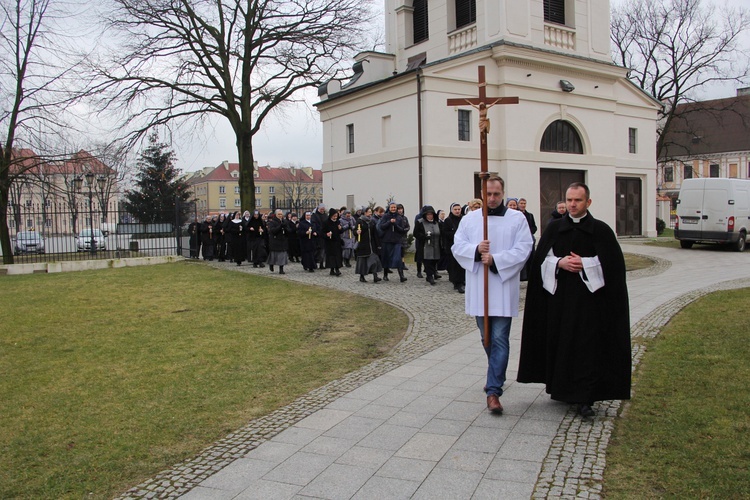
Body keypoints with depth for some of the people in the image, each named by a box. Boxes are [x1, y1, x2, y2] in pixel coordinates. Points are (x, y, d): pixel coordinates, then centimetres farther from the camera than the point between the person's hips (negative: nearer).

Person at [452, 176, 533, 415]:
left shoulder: (517, 218, -1)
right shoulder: (469, 219, 7)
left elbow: (522, 250, -8)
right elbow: (457, 246, 2)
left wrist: (495, 259, -19)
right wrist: (476, 249, -17)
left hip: (503, 288, -3)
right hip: (478, 288, 3)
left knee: (499, 339, -7)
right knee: (487, 338, 16)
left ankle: (493, 391, -5)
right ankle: (497, 377, 37)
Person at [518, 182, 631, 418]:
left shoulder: (601, 230, 0)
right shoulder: (554, 228, 7)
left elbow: (612, 263, -5)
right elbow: (542, 259, 5)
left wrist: (584, 264, -14)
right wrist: (560, 263, -13)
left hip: (589, 297, -2)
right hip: (559, 295, 3)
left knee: (588, 346, -4)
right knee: (560, 343, 8)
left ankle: (584, 398, -1)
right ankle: (562, 389, 23)